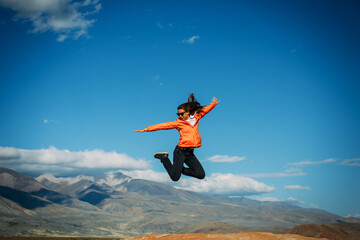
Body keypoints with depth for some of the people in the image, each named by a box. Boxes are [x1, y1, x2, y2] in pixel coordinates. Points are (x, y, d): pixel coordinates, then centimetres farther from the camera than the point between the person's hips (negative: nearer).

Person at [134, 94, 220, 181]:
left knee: (201, 175, -4)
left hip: (190, 153, 4)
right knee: (175, 177, -8)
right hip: (180, 151, -4)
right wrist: (146, 129, -6)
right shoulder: (178, 122, -2)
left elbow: (204, 110, 26)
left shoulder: (196, 117, 8)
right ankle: (164, 158, 16)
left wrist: (213, 104, 34)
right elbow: (164, 125, -4)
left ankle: (181, 169, 15)